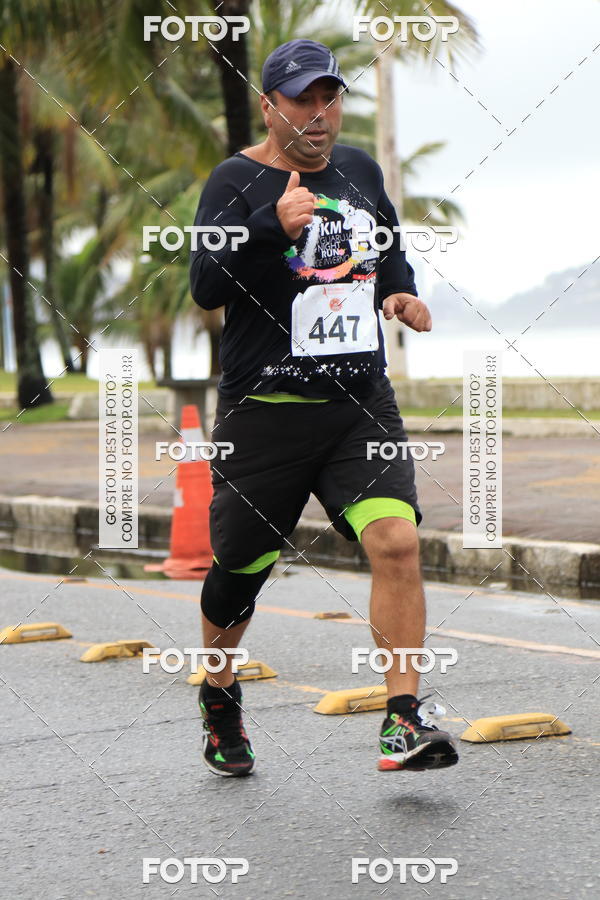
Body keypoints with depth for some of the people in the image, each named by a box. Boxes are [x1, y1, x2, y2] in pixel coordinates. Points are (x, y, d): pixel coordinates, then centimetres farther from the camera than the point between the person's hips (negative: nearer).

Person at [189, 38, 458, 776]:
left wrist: (401, 292, 10)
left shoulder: (359, 170, 12)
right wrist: (273, 226, -29)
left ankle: (404, 718, -13)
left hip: (362, 407, 4)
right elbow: (204, 287, -17)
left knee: (396, 540, -17)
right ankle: (219, 698, 35)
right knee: (241, 568, 7)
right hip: (265, 411, -3)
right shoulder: (236, 182, -5)